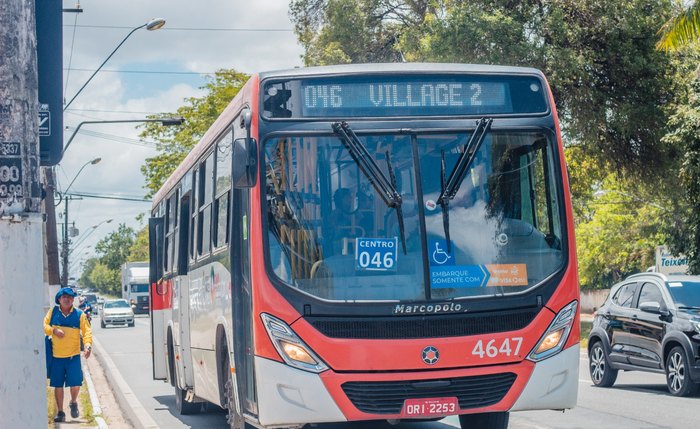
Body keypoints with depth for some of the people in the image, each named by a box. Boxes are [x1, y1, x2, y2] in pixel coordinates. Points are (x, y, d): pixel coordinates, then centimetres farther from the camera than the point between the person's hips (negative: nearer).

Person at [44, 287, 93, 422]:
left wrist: (88, 345, -21)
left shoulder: (79, 315, 0)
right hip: (56, 357, 1)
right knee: (58, 385, 6)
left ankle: (73, 403, 24)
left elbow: (87, 331, -4)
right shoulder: (53, 312, 5)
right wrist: (53, 330, -15)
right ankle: (60, 412, 20)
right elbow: (44, 325, 4)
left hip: (73, 356, -1)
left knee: (75, 384, -8)